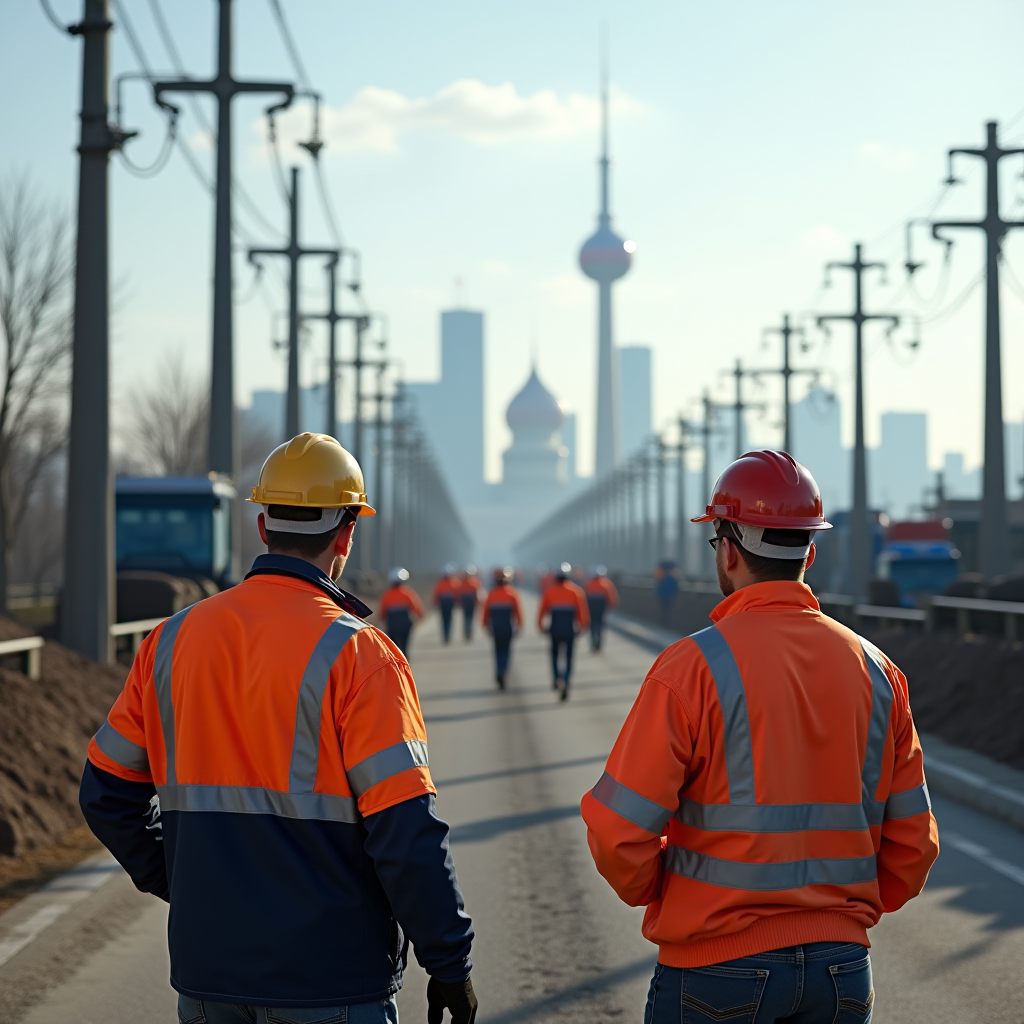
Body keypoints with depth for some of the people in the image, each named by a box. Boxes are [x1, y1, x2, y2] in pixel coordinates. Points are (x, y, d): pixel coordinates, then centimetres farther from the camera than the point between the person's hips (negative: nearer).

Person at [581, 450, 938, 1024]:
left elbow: (619, 830, -13)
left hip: (718, 973, -4)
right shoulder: (876, 671, 4)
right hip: (843, 969, 4)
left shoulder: (693, 666, -12)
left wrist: (657, 895, 6)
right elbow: (912, 844, 6)